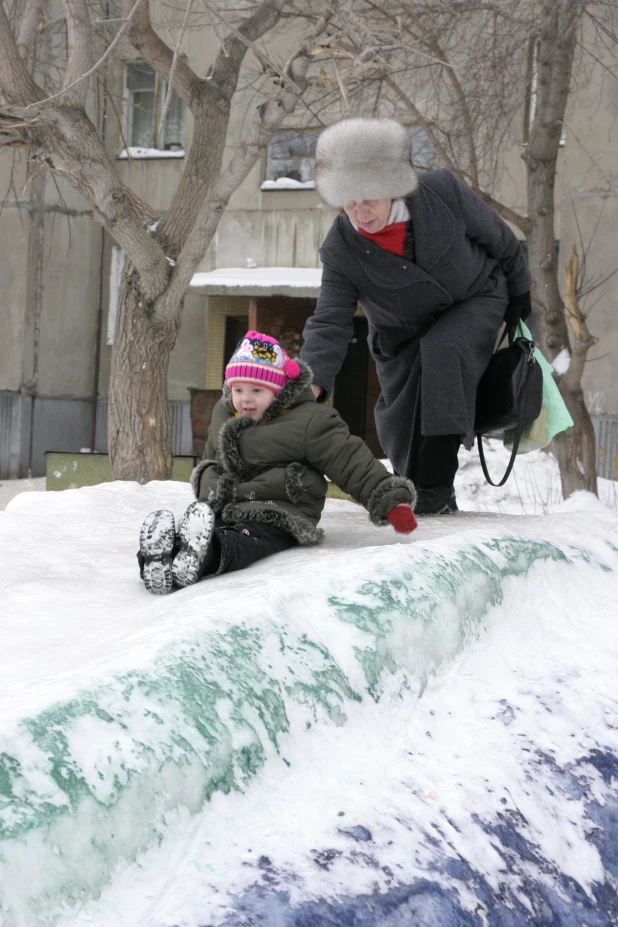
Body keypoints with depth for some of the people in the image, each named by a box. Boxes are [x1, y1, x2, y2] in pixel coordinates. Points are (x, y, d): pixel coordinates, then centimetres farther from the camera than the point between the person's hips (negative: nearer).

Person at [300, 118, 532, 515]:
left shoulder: (444, 192, -27)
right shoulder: (340, 251, -24)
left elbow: (500, 240, -9)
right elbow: (329, 325, -25)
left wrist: (519, 299, 2)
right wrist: (313, 381, -42)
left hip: (475, 301, -3)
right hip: (404, 336, 3)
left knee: (441, 353, -32)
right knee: (401, 424, -1)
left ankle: (434, 486, -31)